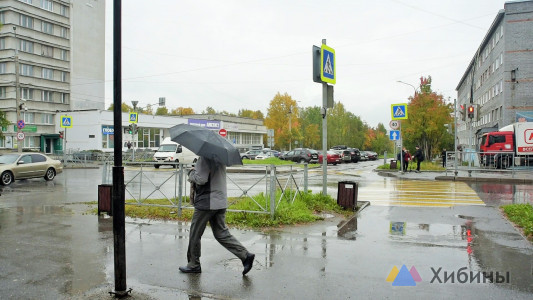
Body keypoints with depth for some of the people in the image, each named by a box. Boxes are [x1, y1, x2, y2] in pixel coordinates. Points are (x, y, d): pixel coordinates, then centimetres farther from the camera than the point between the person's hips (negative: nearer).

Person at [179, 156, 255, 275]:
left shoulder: (205, 158, -17)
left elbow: (201, 179, -24)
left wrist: (191, 173, -4)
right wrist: (195, 171, 10)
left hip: (206, 203, -8)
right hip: (221, 202, 9)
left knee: (195, 235, 9)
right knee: (222, 233, 12)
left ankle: (193, 265, 21)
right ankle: (245, 255, 3)